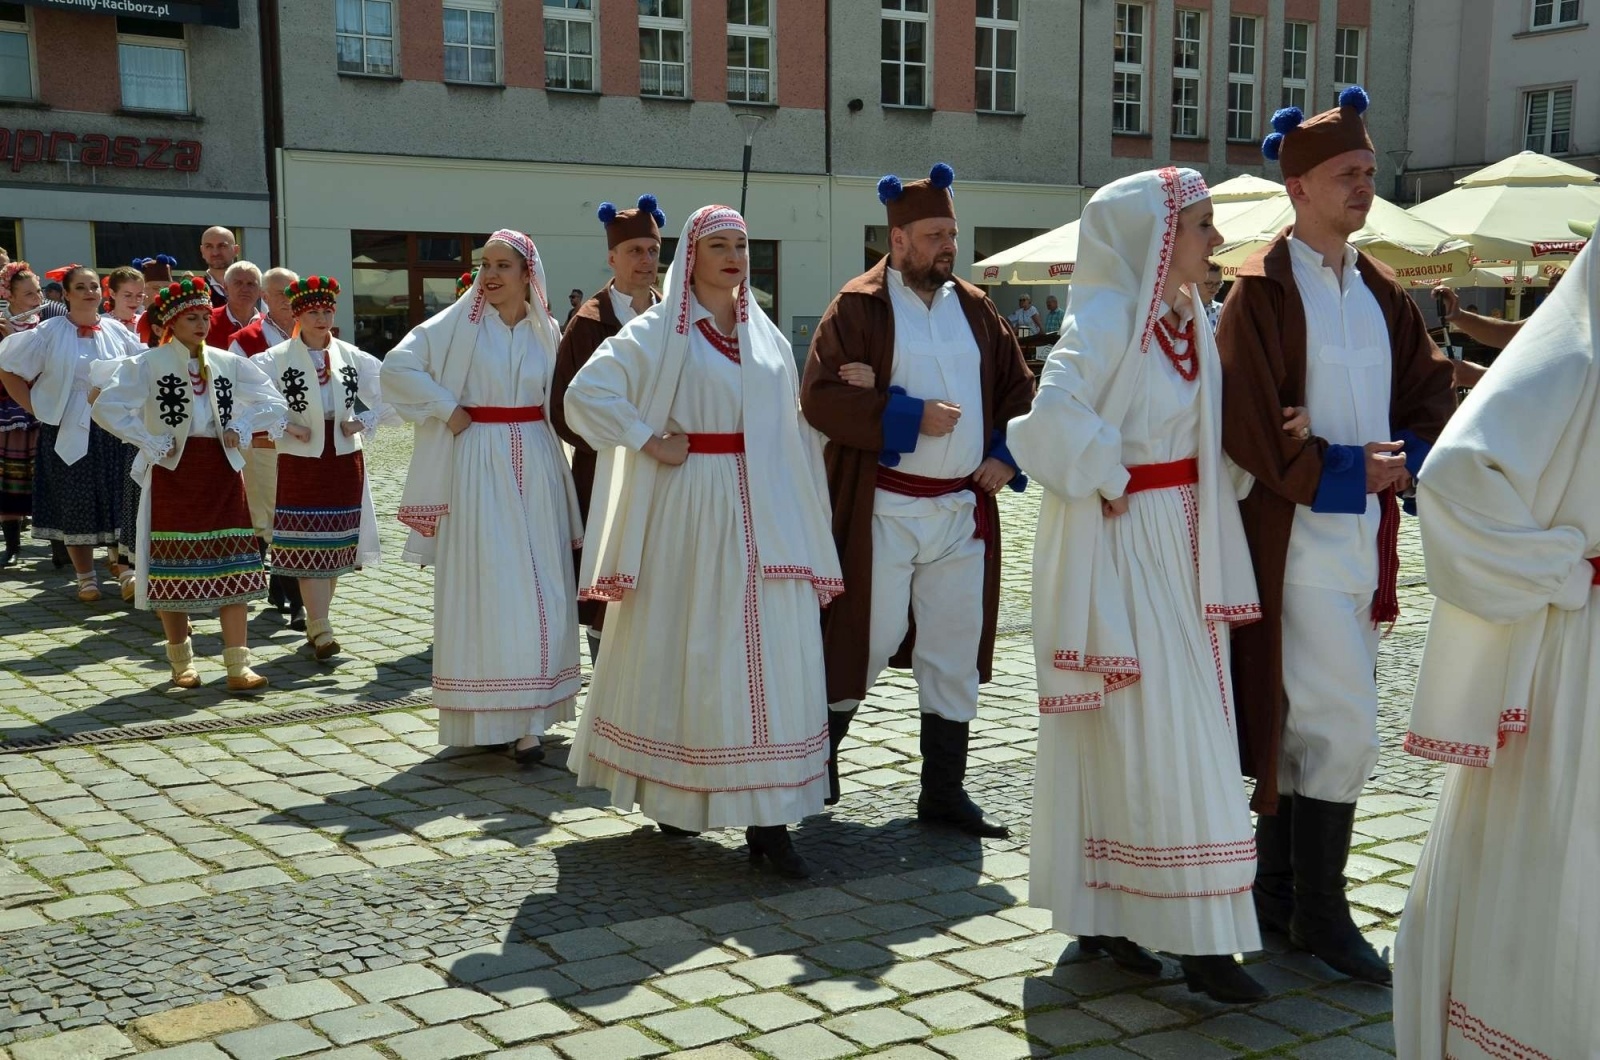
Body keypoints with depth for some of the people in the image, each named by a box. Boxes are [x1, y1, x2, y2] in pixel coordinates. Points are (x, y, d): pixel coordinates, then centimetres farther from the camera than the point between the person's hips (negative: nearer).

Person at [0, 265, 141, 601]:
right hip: (68, 431, -2)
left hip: (112, 431, 2)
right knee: (75, 507, 4)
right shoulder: (49, 333, -3)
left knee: (118, 502, 3)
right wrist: (35, 407, -6)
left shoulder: (117, 333, 6)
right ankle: (86, 578, 14)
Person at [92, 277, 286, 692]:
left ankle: (238, 664, 1)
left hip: (221, 470, 3)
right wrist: (152, 444, -14)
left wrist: (240, 428, -1)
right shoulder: (148, 363, -5)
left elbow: (269, 400, 12)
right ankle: (182, 661, 19)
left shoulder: (227, 362, 7)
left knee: (232, 567, -1)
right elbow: (107, 407, -15)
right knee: (175, 568, 4)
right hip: (173, 473, -3)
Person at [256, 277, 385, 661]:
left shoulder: (352, 356, 6)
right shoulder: (276, 358, -5)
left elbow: (385, 388, 13)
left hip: (344, 458, 4)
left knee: (337, 543, 8)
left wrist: (364, 422, 2)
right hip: (300, 460, -4)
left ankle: (316, 621, 20)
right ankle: (321, 630, -9)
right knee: (308, 545, -8)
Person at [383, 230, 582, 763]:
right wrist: (446, 408, -8)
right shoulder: (459, 323, -2)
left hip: (536, 465, 4)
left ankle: (525, 718, 11)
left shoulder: (546, 332, 8)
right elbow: (397, 367, -5)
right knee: (485, 585, -5)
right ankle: (486, 715, 2)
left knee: (539, 589, 2)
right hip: (479, 465, -3)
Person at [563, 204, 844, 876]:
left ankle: (766, 819, 0)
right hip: (691, 511, -4)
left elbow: (792, 433, 16)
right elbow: (586, 393, -10)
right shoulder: (660, 332, -1)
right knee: (686, 651, 3)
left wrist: (803, 519, 10)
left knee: (770, 656, -2)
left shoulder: (766, 337, 15)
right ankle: (671, 792, 22)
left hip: (763, 516, 4)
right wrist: (650, 443, -12)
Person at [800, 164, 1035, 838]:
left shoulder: (974, 308, 11)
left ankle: (944, 790, 19)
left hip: (963, 509, 5)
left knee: (956, 653, 8)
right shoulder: (859, 307, -4)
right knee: (870, 639, -1)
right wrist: (908, 418, -17)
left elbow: (1018, 387, 17)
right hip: (883, 509, -5)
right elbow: (820, 397, -12)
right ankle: (816, 751, 23)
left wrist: (1007, 454, 1)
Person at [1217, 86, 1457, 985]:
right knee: (1344, 728, -8)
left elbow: (1432, 387, 14)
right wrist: (1341, 470, -13)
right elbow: (1249, 422, -15)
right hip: (1299, 534, -7)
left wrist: (1404, 457, -4)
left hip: (1366, 531, 7)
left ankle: (1279, 891, 23)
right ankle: (1319, 910, 5)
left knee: (1302, 720, 13)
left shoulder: (1379, 290, 13)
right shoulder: (1265, 290, -8)